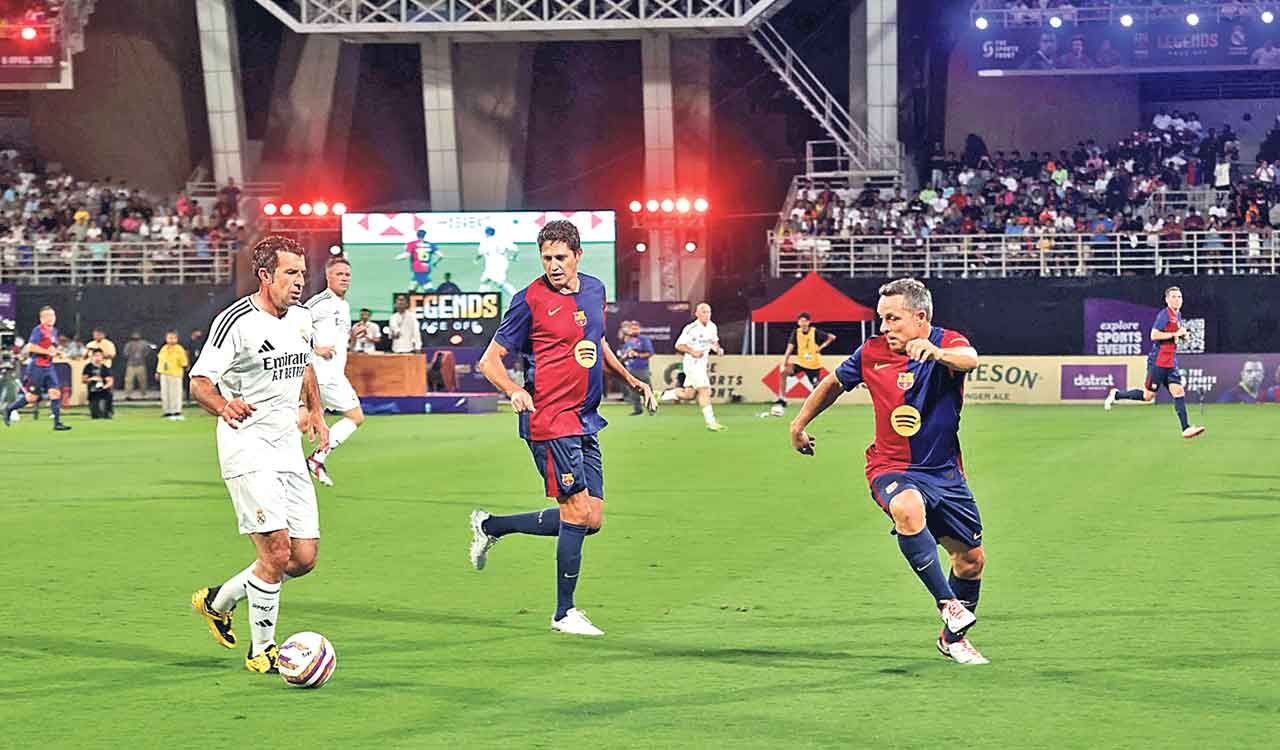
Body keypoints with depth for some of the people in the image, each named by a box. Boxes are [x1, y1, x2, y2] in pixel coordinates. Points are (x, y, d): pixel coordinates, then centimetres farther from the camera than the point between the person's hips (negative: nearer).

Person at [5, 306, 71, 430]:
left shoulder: (54, 331, 13)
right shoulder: (38, 330, -12)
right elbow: (31, 347, -20)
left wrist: (57, 352, 8)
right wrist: (47, 351, -20)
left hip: (49, 367, 7)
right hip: (37, 367, -7)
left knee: (55, 393, -5)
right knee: (32, 397, -1)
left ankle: (57, 423, -5)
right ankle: (9, 409, 20)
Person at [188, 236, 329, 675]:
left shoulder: (300, 318, 10)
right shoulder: (236, 321, -14)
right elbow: (199, 381, -18)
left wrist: (315, 412, 18)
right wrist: (223, 406, -38)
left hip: (288, 447, 8)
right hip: (247, 445, -8)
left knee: (304, 558, 4)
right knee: (276, 551, -15)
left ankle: (217, 601, 26)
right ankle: (261, 652, 3)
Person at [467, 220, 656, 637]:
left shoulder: (594, 290, 10)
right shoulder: (531, 300, -9)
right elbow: (490, 360, -6)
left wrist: (630, 379, 19)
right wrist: (515, 391, -24)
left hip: (586, 421, 7)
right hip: (550, 420, -7)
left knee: (591, 520, 8)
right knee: (578, 512, -10)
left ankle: (490, 526, 23)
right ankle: (564, 614, 3)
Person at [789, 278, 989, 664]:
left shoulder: (947, 343, -11)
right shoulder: (872, 353, -3)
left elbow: (970, 358, -38)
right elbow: (833, 384, 17)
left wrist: (937, 353, -59)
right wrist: (799, 422, 19)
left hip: (945, 471, 1)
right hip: (891, 468, -1)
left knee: (972, 560, 8)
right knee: (908, 508, -37)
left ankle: (953, 637, 34)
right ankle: (947, 603, -29)